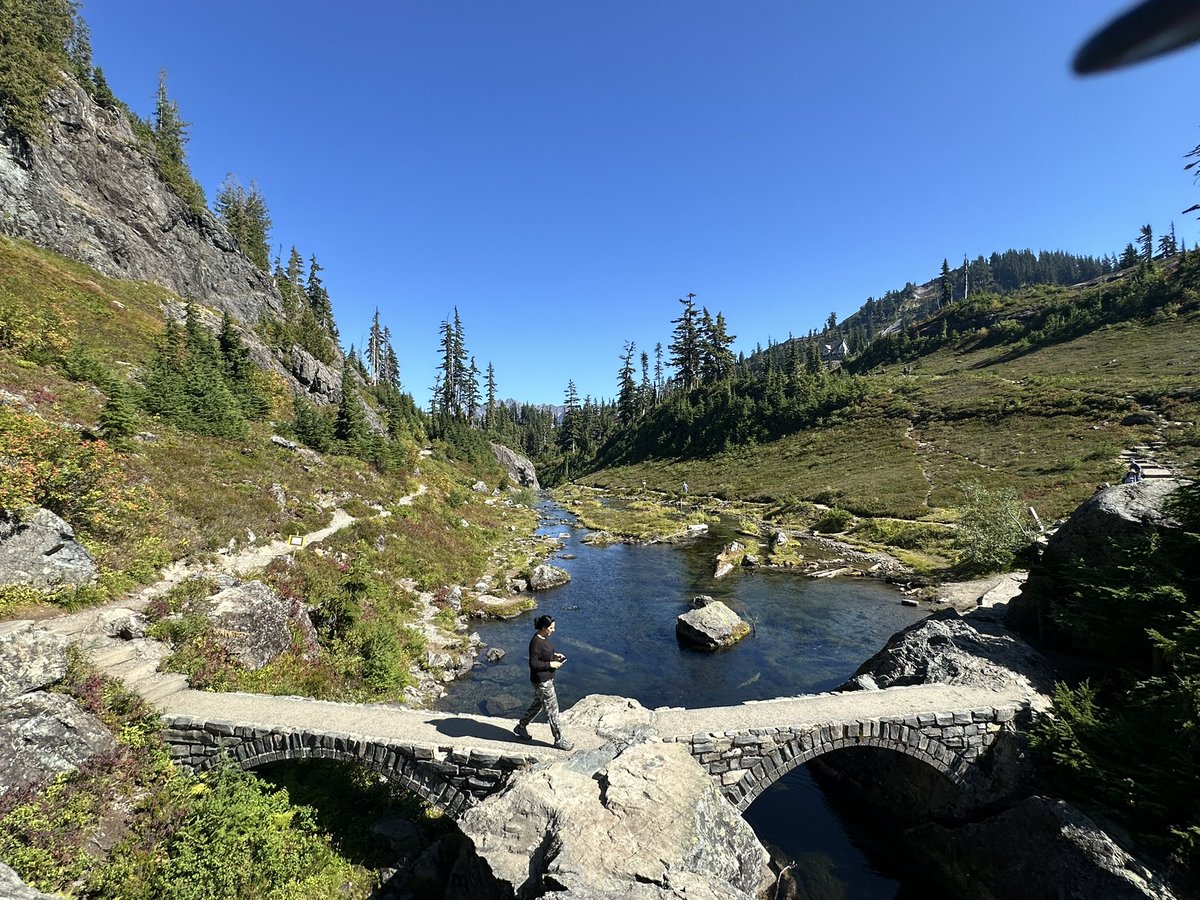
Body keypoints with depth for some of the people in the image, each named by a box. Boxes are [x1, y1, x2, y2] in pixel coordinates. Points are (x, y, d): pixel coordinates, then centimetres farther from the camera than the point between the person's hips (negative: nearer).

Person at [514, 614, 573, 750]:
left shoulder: (544, 637, 1)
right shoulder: (536, 642, -28)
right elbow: (533, 664, -26)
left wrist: (554, 655, 2)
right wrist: (550, 664, -23)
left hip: (547, 678, 10)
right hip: (541, 681, -10)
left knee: (538, 704, 25)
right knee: (552, 709, 4)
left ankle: (521, 727, 42)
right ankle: (559, 740, 19)